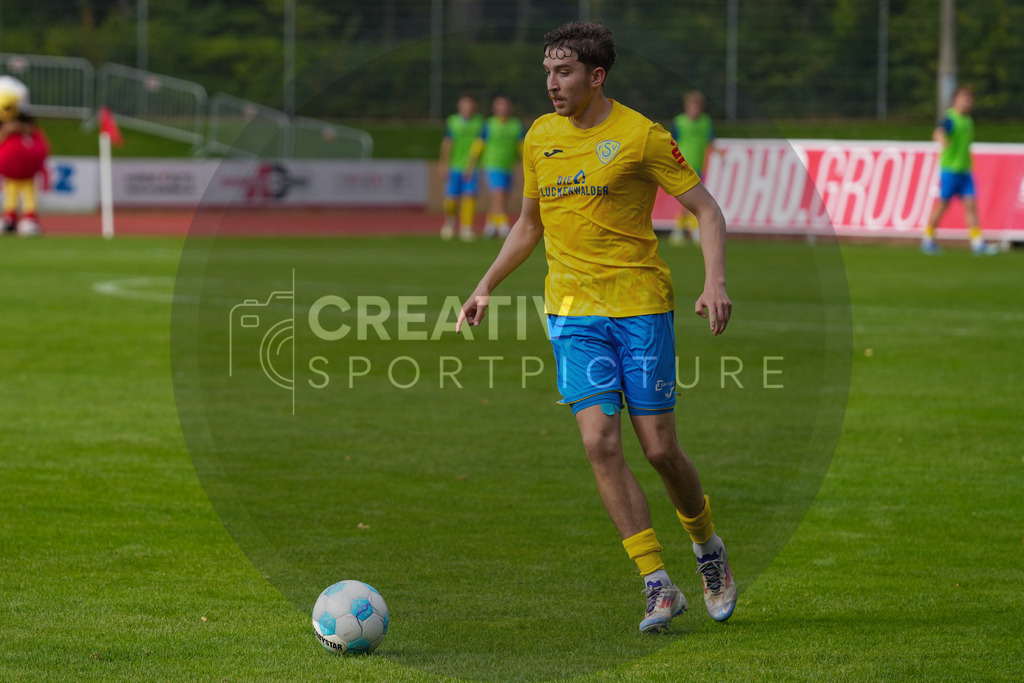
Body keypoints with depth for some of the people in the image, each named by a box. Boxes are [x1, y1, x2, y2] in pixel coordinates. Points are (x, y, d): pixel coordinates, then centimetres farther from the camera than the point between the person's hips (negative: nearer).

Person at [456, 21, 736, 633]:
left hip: (641, 304, -4)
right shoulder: (540, 137, 9)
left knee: (659, 447, -2)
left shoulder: (640, 136, -7)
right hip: (573, 311, 4)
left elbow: (707, 210, -3)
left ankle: (708, 549, 28)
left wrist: (715, 282, -18)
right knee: (600, 440, -12)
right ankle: (659, 587, -7)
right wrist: (487, 286, 15)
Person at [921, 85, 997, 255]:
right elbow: (938, 133, -30)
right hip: (949, 169, -7)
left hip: (965, 170, 7)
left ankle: (977, 242, -5)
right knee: (942, 204, 1)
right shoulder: (950, 119, -11)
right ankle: (928, 238, 16)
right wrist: (942, 140, -52)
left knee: (971, 204, -2)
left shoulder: (968, 121, 14)